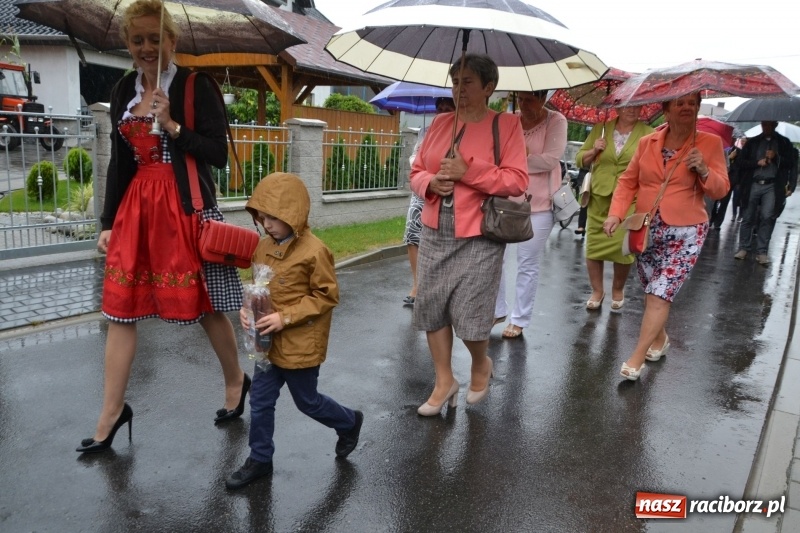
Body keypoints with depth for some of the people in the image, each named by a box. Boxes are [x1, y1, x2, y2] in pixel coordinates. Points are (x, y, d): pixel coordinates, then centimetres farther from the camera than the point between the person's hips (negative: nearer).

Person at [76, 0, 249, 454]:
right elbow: (119, 163, 15)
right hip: (135, 208, 6)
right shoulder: (124, 91, 12)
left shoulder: (197, 87, -5)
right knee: (121, 310, 6)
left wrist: (171, 125, -18)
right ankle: (112, 412, 18)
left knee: (206, 305, 4)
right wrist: (109, 222, 12)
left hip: (187, 208, -5)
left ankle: (237, 380, 28)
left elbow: (219, 156, -8)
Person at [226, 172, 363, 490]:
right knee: (260, 401, 11)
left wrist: (286, 317, -23)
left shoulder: (314, 251, -19)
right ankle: (260, 459, 29)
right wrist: (248, 309, -7)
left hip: (301, 345, -6)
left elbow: (327, 296, -16)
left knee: (307, 402, 11)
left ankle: (349, 422, 38)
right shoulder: (264, 247, 2)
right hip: (269, 342, 7)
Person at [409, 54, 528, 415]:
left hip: (478, 236, -5)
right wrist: (430, 182, -9)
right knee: (430, 305, 6)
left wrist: (468, 171, -19)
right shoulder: (440, 122, 10)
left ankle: (481, 364, 31)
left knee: (469, 312, -2)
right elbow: (417, 171, 13)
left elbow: (517, 181, -12)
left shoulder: (507, 125, -4)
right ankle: (444, 381, 24)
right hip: (434, 232, 5)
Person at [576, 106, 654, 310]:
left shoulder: (648, 134, 0)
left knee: (623, 247, -3)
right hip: (599, 198, 2)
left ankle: (618, 289, 23)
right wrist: (593, 151, -7)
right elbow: (580, 160, 12)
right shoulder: (600, 129, 7)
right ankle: (597, 291, 21)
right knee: (594, 246, 4)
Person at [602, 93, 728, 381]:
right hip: (646, 229, 4)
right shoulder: (646, 142, 4)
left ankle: (636, 358, -3)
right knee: (651, 292, 14)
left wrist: (704, 171, -23)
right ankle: (659, 338, 38)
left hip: (685, 232, -3)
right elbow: (628, 181, 6)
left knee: (661, 294, -10)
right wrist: (616, 213, -8)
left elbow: (720, 190, -3)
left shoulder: (710, 143, -3)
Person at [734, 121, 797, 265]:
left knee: (767, 217, -10)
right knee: (748, 217, 5)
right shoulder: (753, 142, 10)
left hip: (772, 186, -1)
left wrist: (776, 157, -11)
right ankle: (743, 248, 15)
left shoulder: (784, 142, 9)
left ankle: (762, 252, -4)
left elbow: (791, 163, 4)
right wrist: (757, 162, -10)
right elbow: (742, 162, 5)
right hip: (753, 184, 1)